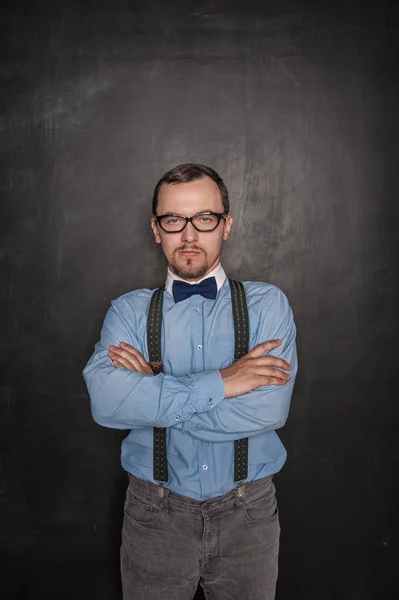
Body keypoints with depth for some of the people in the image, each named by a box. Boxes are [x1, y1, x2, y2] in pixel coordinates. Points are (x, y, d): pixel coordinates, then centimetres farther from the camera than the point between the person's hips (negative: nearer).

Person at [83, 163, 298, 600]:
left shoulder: (267, 304, -6)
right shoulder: (129, 311, -3)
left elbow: (268, 409, -21)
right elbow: (105, 401, -21)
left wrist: (151, 391, -17)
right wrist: (218, 384, -24)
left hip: (246, 514, 0)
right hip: (155, 513, 0)